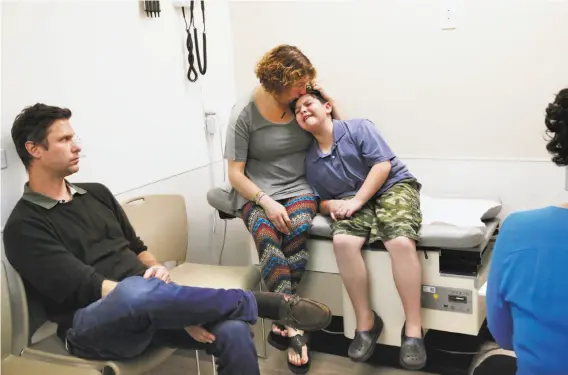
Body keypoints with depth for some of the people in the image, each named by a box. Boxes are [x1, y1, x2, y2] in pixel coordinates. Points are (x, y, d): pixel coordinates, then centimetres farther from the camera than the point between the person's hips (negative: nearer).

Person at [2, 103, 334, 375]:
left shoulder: (97, 193, 18)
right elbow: (83, 286, -14)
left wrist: (157, 269, -4)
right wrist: (176, 305, -21)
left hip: (144, 309, 6)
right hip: (92, 324, -5)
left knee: (234, 332, -23)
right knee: (136, 291, -41)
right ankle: (272, 304, -23)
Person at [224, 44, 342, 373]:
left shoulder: (304, 101, 1)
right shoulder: (245, 113, -8)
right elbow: (235, 173, -7)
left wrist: (325, 95, 0)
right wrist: (266, 201, -21)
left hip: (299, 187, 2)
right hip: (257, 191, -2)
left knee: (297, 230, -33)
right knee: (267, 236, -35)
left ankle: (284, 324, -24)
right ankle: (295, 329, -33)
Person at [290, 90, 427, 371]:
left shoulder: (358, 128, -3)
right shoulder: (310, 161, 10)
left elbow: (382, 165, -11)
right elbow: (320, 201, 15)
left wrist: (356, 201, -19)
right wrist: (331, 205, -11)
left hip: (392, 187, -3)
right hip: (350, 202, 3)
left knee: (401, 241, -34)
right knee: (342, 241, -32)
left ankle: (413, 329, -26)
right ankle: (366, 322, -19)